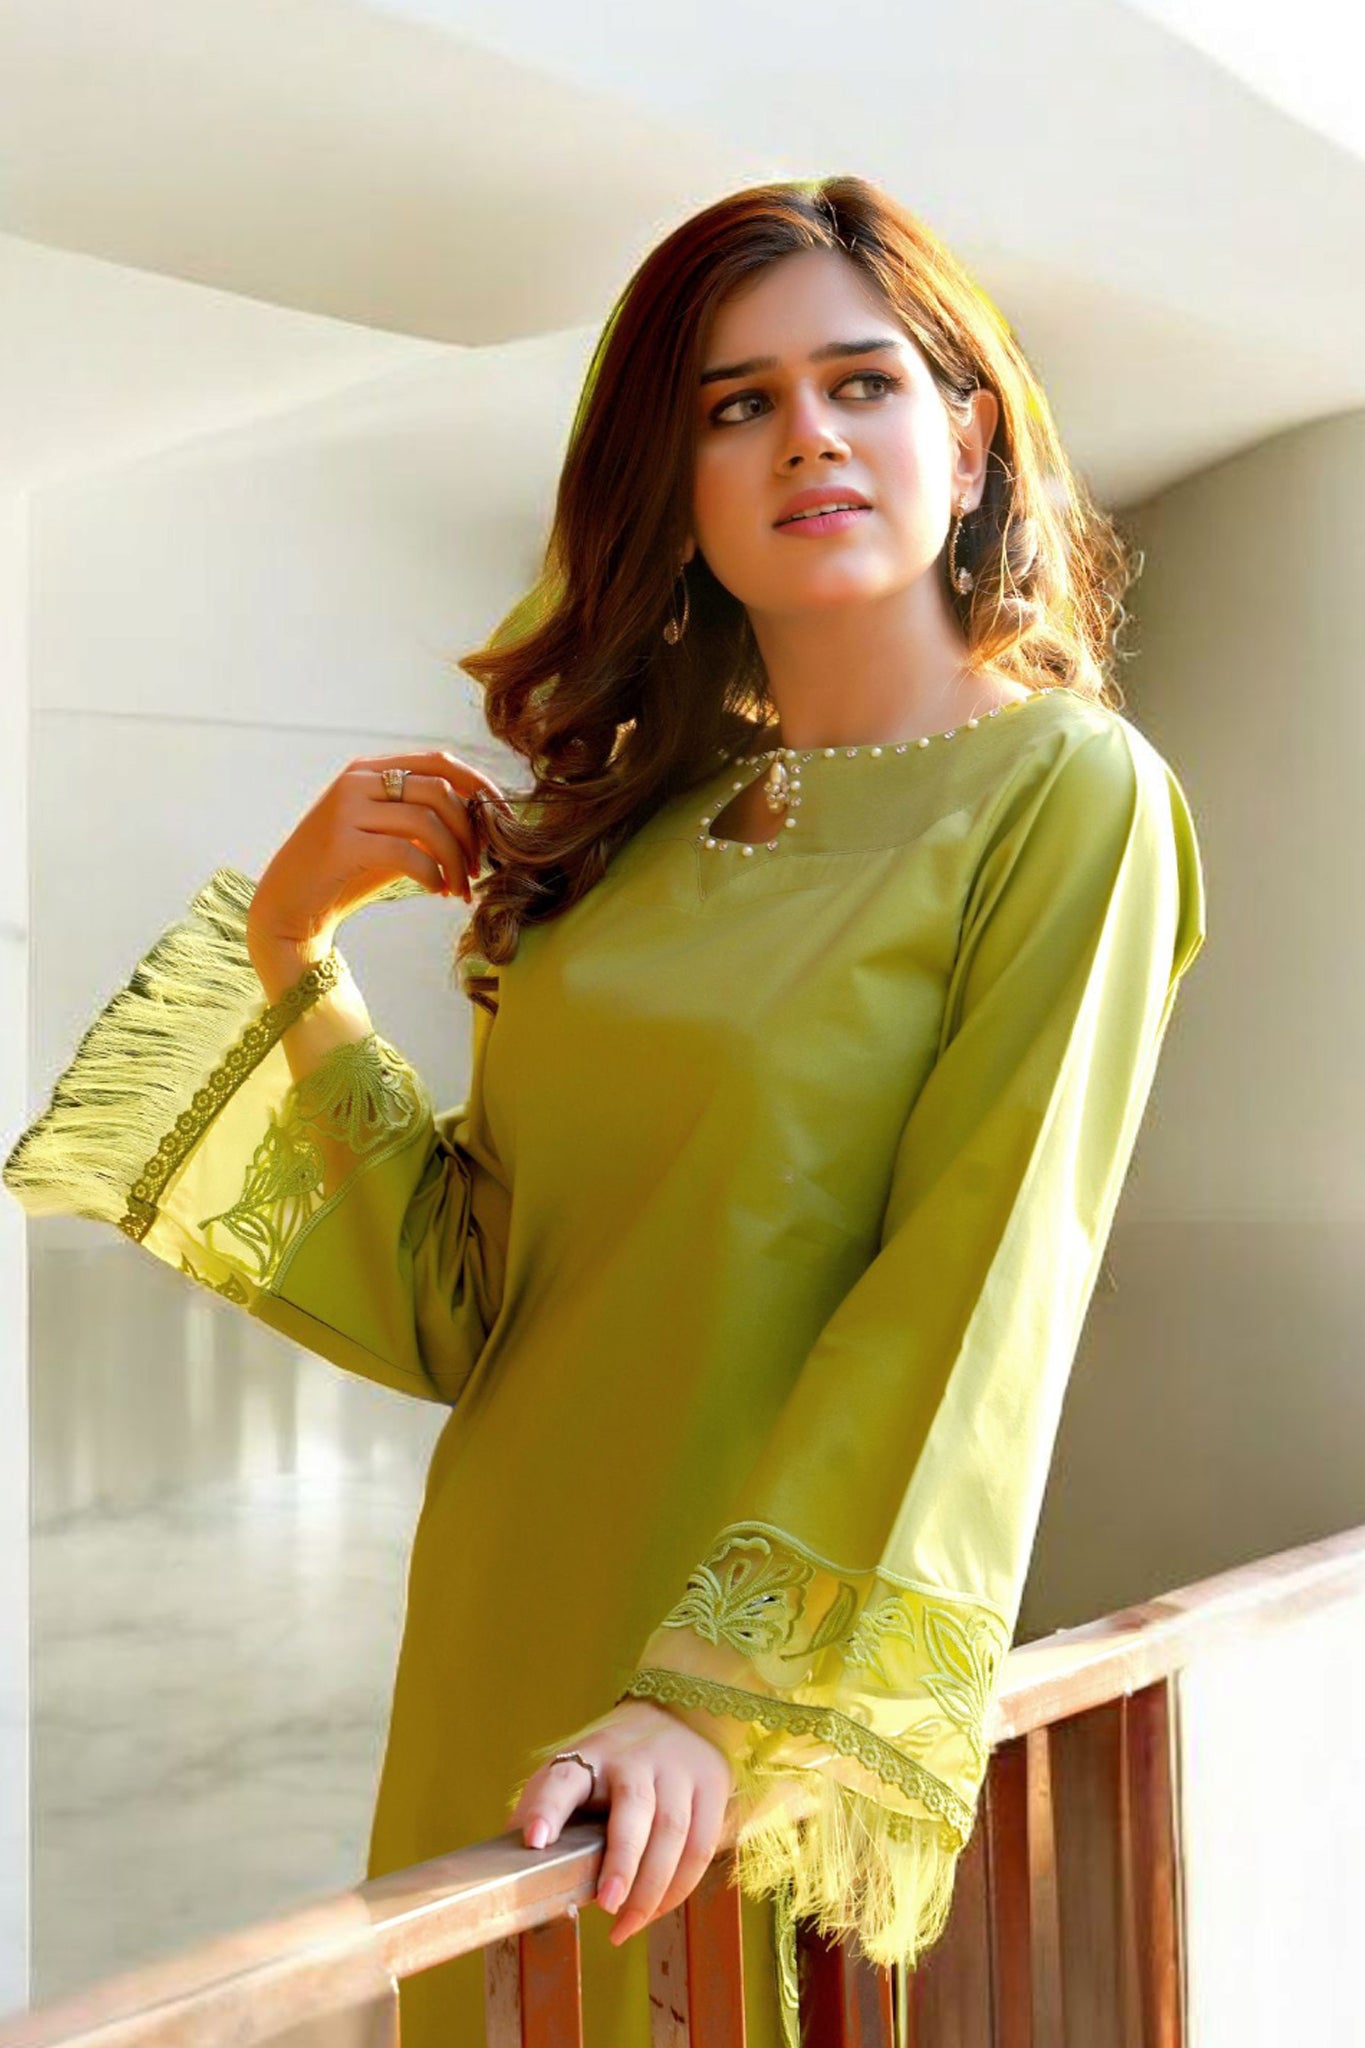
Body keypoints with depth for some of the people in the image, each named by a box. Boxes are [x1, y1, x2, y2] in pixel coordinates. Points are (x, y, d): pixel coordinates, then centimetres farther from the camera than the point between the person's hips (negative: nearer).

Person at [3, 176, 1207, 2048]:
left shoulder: (1063, 789, -8)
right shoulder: (637, 824, 8)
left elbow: (975, 1302, -17)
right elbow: (465, 1303, 5)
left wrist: (729, 1692, -25)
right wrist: (295, 947, -2)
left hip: (793, 1696, -5)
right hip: (504, 1658, 5)